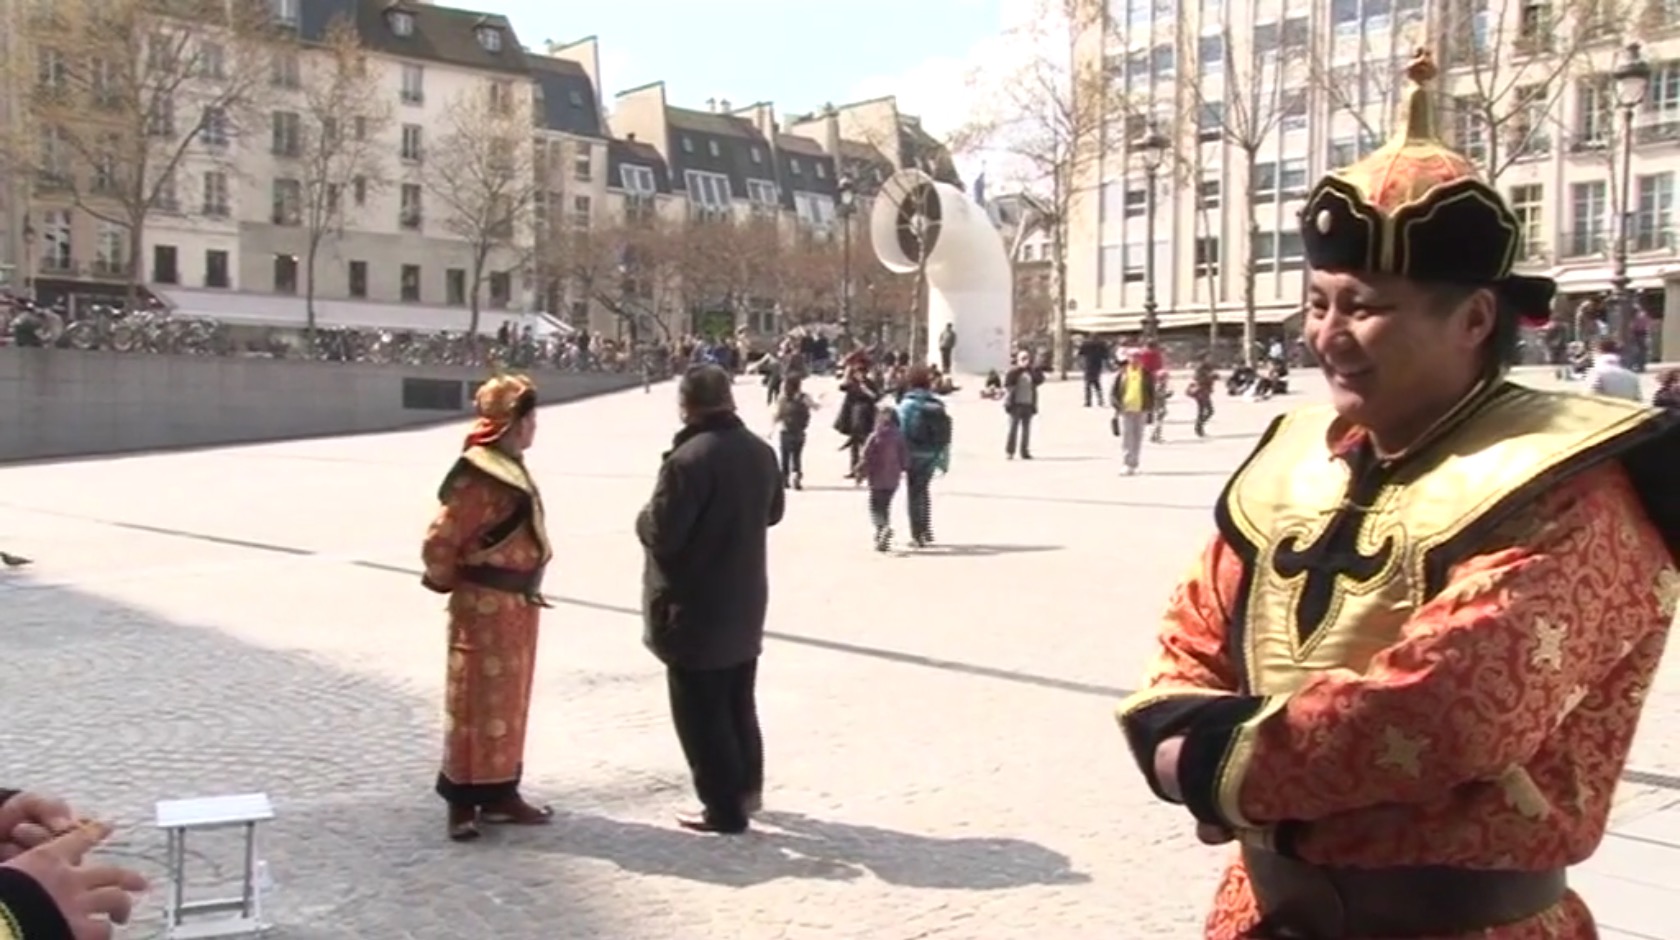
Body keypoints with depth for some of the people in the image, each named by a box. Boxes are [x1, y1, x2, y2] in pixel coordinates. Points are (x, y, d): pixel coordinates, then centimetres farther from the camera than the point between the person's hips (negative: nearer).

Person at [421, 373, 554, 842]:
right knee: (477, 704, 1)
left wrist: (528, 591, 15)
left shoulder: (511, 469, 10)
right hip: (485, 609, -9)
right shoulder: (477, 477, -20)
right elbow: (439, 543, -21)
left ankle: (501, 794, 26)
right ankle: (463, 802, 12)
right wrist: (448, 583, -5)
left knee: (509, 702, 15)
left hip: (517, 605, 9)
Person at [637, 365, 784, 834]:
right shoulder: (761, 451, 4)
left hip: (695, 608, -8)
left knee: (701, 711, 3)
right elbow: (773, 512, 18)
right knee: (739, 702, 22)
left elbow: (658, 533, -23)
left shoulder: (688, 459, -24)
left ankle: (724, 808, 9)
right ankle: (747, 786, 33)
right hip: (745, 601, 8)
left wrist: (644, 516, -3)